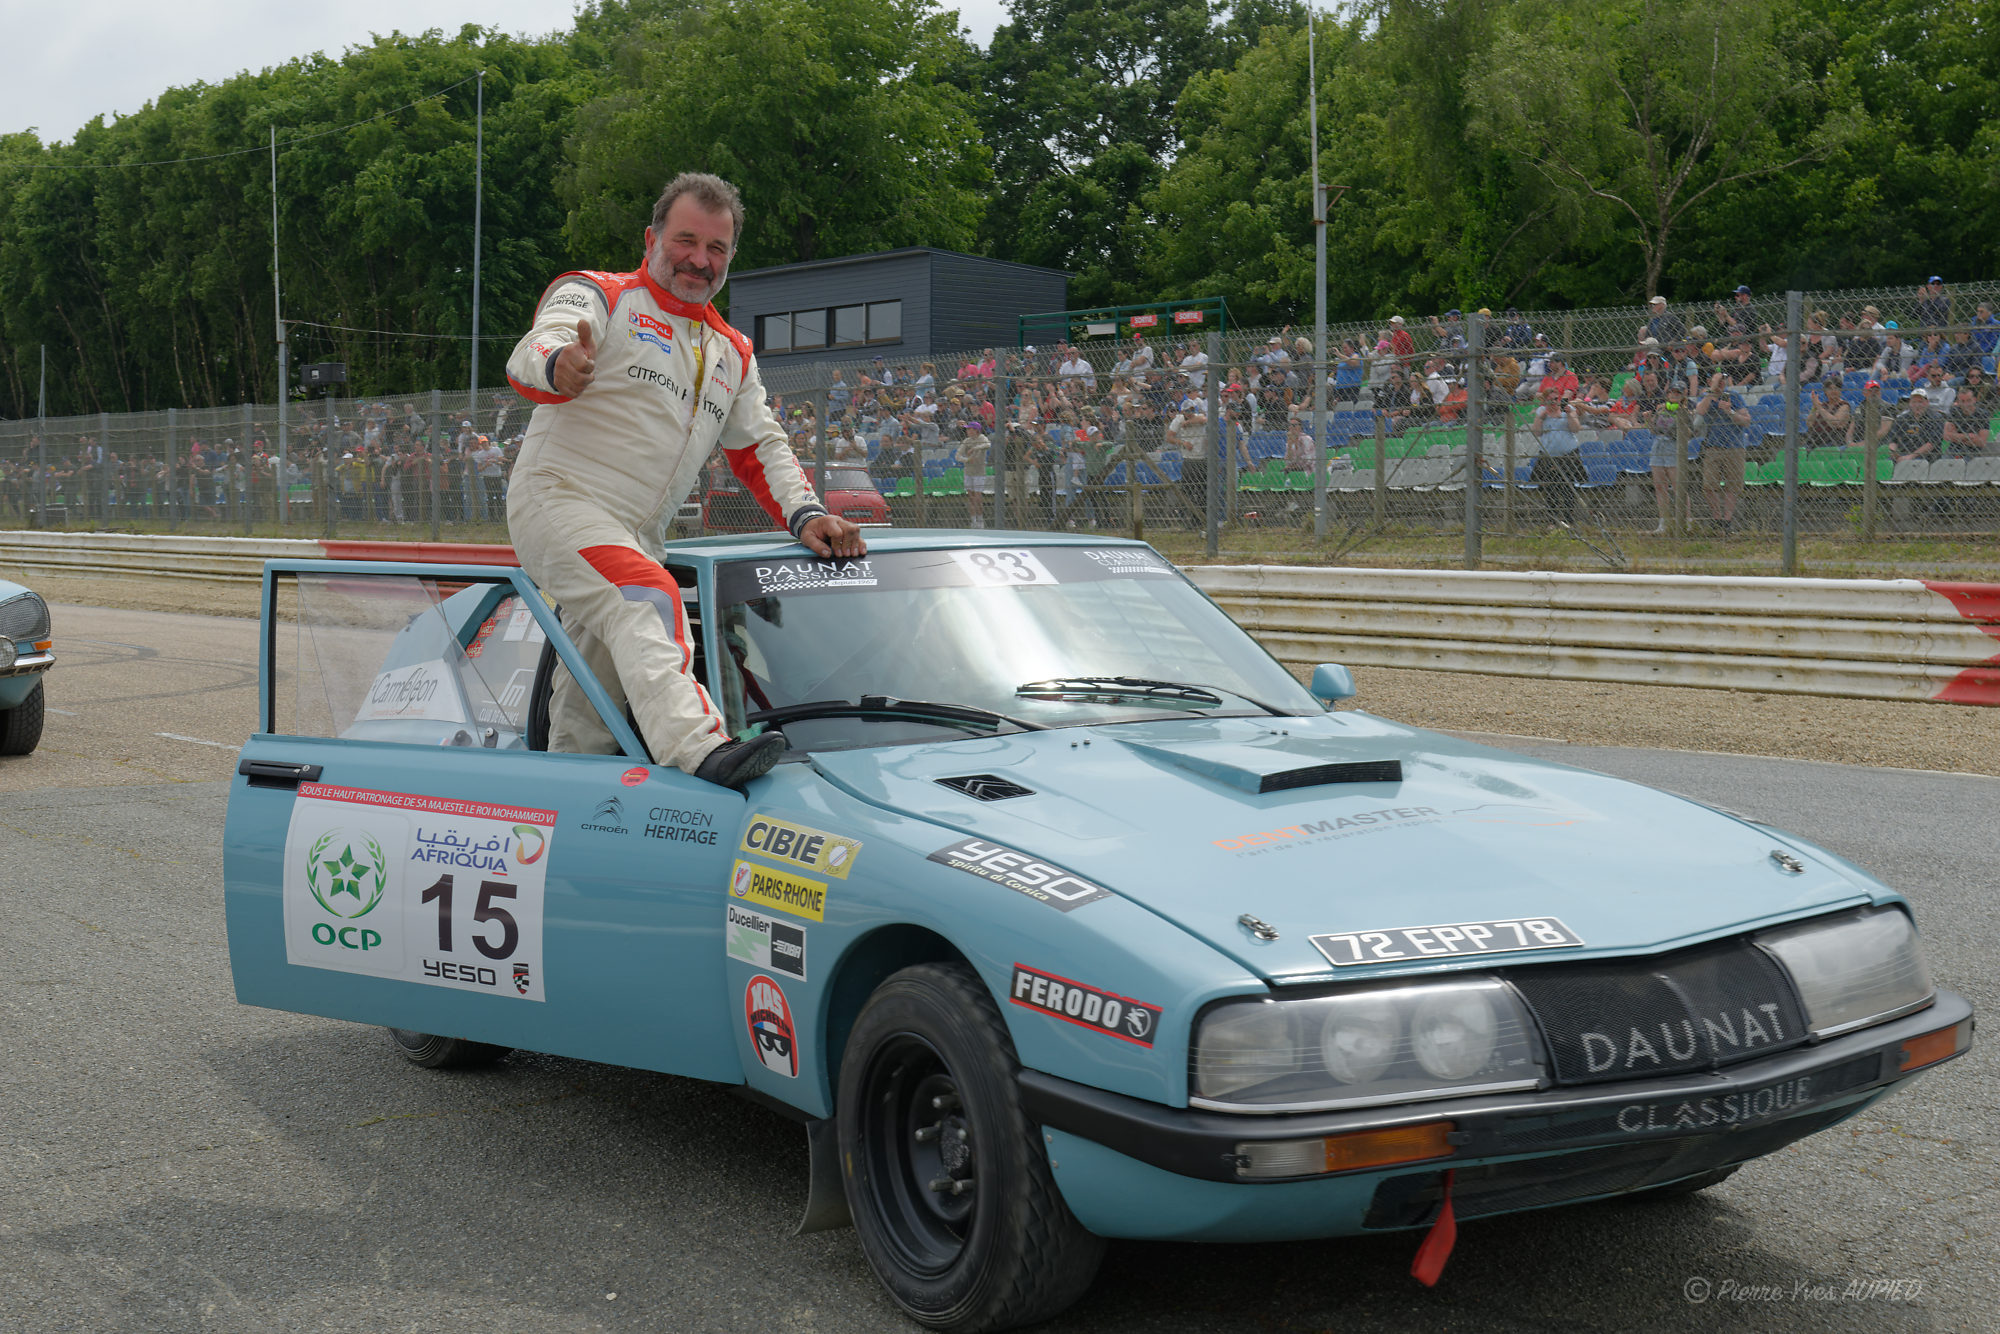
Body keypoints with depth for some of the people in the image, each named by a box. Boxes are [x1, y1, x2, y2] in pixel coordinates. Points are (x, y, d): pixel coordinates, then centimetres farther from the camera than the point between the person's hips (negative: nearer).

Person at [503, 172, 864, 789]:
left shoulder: (733, 354, 22)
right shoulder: (598, 295, 1)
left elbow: (762, 448, 20)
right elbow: (531, 354, -17)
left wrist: (804, 515, 0)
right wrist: (559, 367, -43)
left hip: (637, 542, 8)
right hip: (558, 500, -7)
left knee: (589, 707, 8)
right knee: (647, 600, -33)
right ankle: (700, 748, -51)